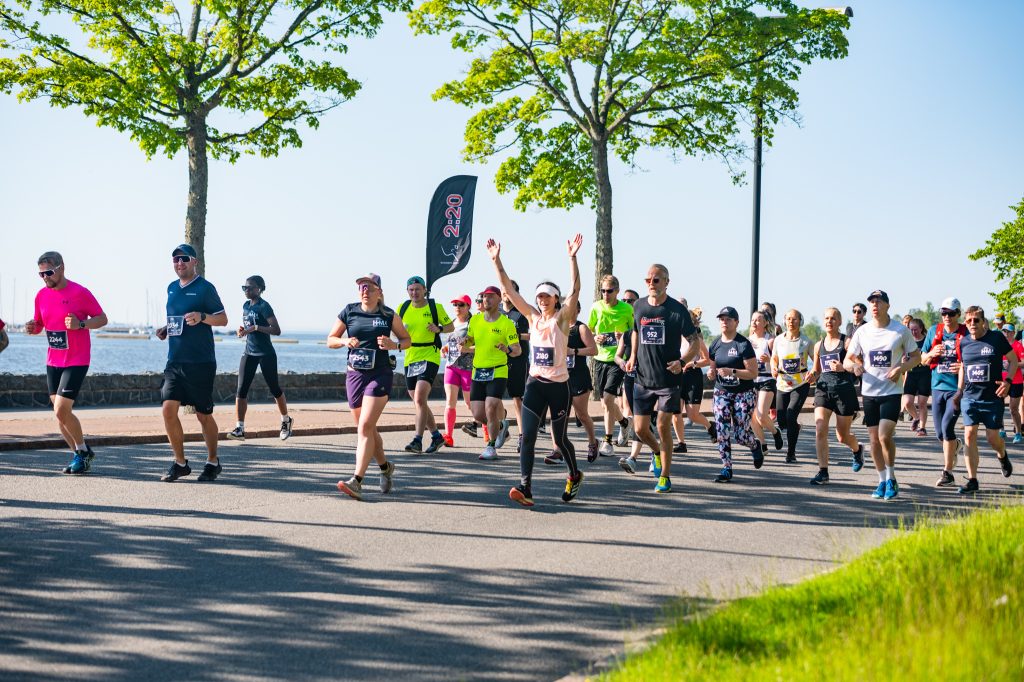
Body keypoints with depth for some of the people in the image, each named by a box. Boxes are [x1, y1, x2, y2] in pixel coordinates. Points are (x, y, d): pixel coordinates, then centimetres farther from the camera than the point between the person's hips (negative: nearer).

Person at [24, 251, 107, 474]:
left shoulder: (80, 293, -11)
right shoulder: (41, 295, 6)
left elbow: (102, 319, -5)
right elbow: (39, 324, 17)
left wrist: (81, 324, -22)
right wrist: (33, 328, -6)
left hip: (76, 361, -6)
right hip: (53, 361, 6)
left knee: (61, 410, -14)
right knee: (60, 413, 6)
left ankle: (82, 450, 7)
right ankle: (79, 454, 19)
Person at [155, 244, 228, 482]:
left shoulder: (205, 288, -6)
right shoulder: (172, 288, 14)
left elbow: (223, 319, -7)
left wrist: (202, 317, -24)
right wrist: (165, 329, 7)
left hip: (201, 362, -5)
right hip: (175, 361, 5)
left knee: (204, 414, 3)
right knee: (168, 409, -6)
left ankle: (213, 462, 21)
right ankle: (180, 463, 6)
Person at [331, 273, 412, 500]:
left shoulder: (388, 315, 1)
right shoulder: (349, 312, 5)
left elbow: (407, 340, 10)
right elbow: (330, 340, 11)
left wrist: (394, 345, -11)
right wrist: (344, 341, -10)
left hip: (380, 375, -4)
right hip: (354, 374, 4)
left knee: (365, 426, -17)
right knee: (366, 429, 13)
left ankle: (356, 482, -21)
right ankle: (385, 467, 38)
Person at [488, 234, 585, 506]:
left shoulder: (563, 318, -5)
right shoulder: (533, 317, 5)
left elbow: (575, 289, -20)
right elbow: (508, 289, 2)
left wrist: (572, 257, -31)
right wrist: (496, 260, -7)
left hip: (559, 385, -3)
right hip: (535, 383, 3)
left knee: (559, 438, 8)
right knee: (527, 435, -12)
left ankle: (574, 476, 34)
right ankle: (525, 487, -17)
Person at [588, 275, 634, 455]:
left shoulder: (627, 309, -6)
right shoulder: (596, 307, 2)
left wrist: (625, 337, -18)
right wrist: (595, 338, -12)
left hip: (618, 359, -4)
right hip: (600, 359, 4)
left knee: (608, 399, -16)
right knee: (605, 402, 11)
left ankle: (608, 442, -7)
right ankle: (624, 422, 41)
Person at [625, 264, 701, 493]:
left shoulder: (677, 310, -9)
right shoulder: (639, 307, 4)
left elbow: (695, 343, -4)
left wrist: (682, 362, -20)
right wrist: (632, 357, 11)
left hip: (668, 379, -4)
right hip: (643, 378, 4)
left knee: (663, 426, -5)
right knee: (640, 429, 3)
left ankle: (665, 476, 8)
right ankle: (658, 451, 36)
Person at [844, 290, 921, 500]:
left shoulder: (901, 330, -2)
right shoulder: (862, 331, 5)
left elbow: (916, 356, 7)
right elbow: (847, 360, 9)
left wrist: (901, 368, -12)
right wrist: (854, 366, -14)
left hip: (892, 391, -3)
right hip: (869, 392, 3)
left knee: (885, 436, -16)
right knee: (874, 439, 5)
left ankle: (891, 479, 1)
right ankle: (882, 481, 20)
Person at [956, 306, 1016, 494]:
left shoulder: (997, 338, -5)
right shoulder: (964, 342, 4)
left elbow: (1013, 360, 3)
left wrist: (1007, 381, -10)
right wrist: (959, 390, 13)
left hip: (993, 397, -3)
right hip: (969, 396, 3)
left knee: (992, 437, 2)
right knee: (969, 436, -6)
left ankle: (1002, 456, 39)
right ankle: (972, 480, -1)